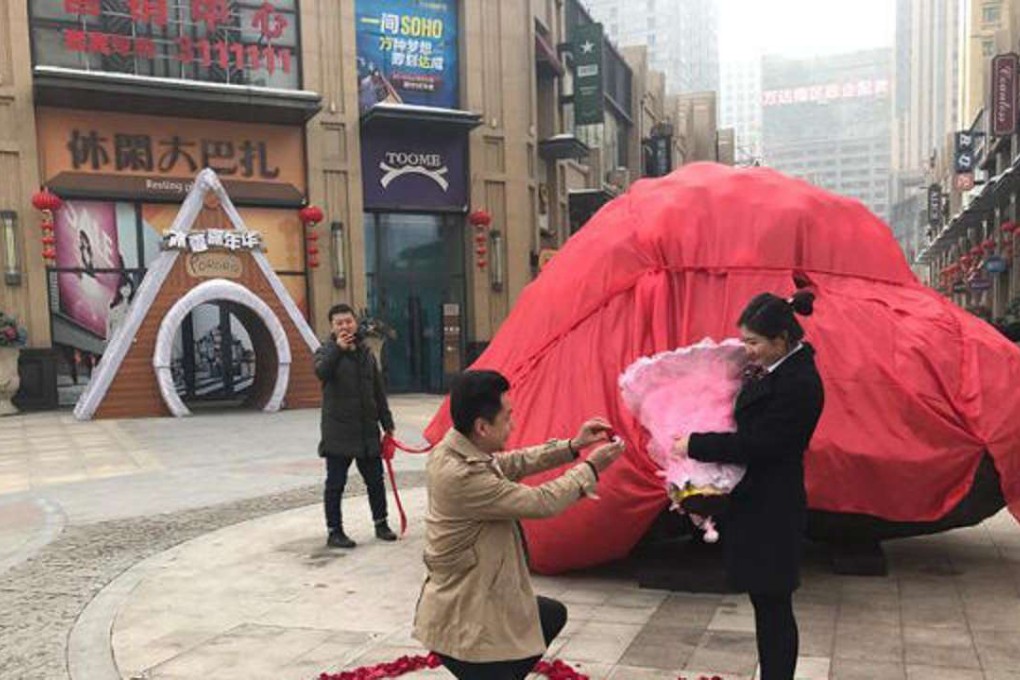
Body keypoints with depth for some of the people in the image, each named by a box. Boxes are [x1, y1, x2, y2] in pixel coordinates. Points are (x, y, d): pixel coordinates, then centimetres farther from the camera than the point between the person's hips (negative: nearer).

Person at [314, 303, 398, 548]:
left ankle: (381, 524, 26)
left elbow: (378, 392, 16)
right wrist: (338, 349, -39)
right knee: (336, 483, 2)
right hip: (338, 432, -5)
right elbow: (321, 372, -27)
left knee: (375, 479, 12)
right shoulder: (327, 351, -2)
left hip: (367, 431, 5)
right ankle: (334, 531, 12)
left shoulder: (366, 354, 13)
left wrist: (387, 423, 13)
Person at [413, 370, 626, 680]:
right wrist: (592, 467, -10)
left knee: (553, 615, 28)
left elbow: (514, 462, 10)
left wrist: (572, 447, 2)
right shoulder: (463, 476, -31)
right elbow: (541, 502, -24)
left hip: (473, 597, 10)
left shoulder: (454, 449, -3)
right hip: (462, 622, -10)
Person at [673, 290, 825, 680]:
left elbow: (755, 444, -24)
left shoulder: (798, 383, -21)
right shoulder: (772, 370, 6)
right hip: (756, 506, 9)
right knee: (765, 603, 19)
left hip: (772, 515, -9)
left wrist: (694, 445, -17)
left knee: (774, 606, 5)